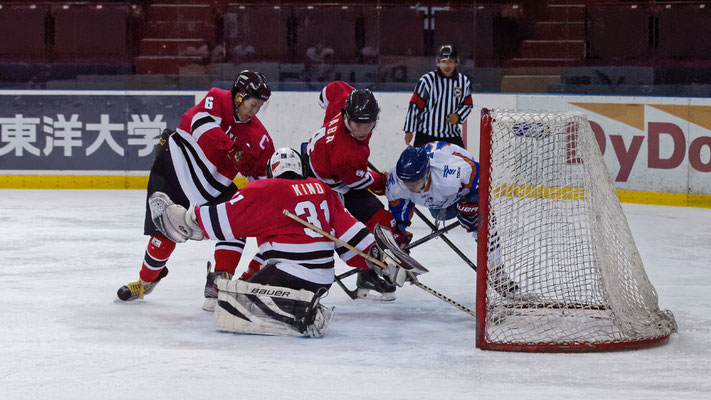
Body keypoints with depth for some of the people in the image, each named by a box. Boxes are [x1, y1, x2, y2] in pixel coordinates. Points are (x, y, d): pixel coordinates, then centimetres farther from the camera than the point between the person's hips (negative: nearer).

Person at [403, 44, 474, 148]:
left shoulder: (464, 81, 4)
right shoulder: (428, 80, -8)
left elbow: (467, 105, 15)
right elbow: (414, 105, -5)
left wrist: (458, 116, -6)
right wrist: (409, 130, -5)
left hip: (452, 137, 3)